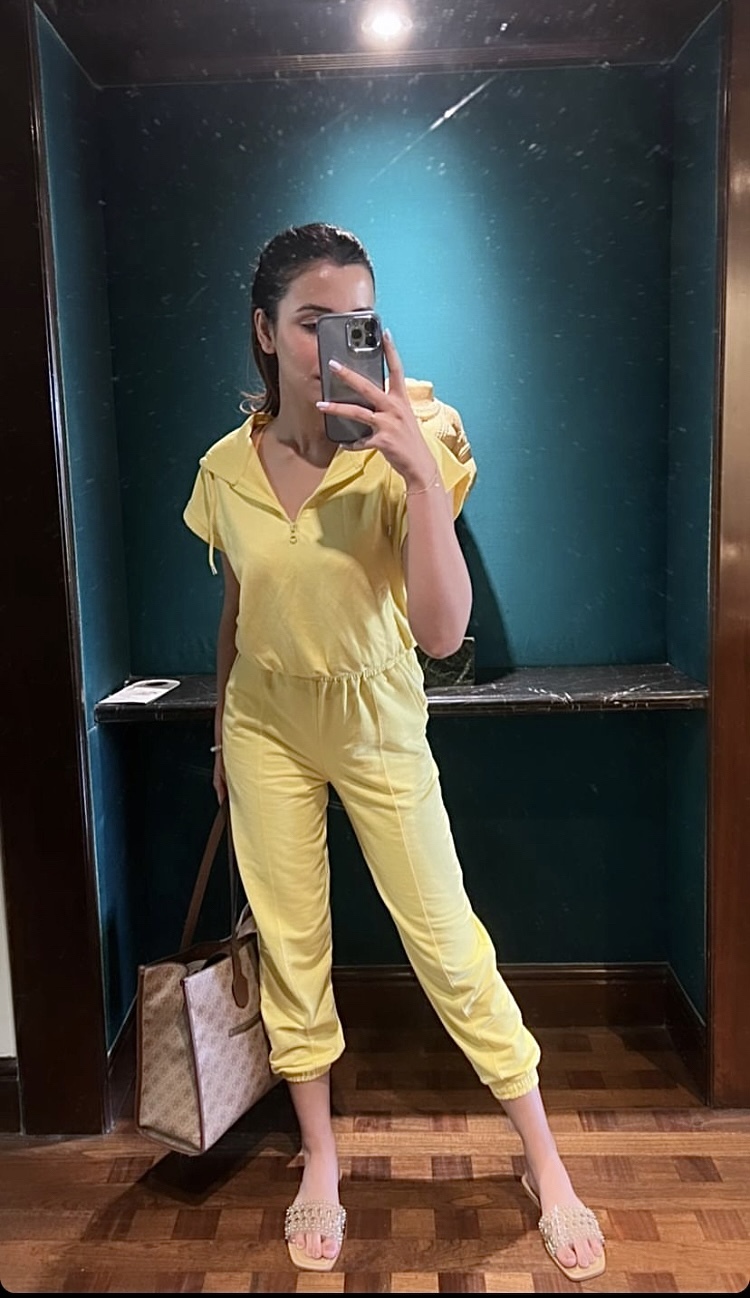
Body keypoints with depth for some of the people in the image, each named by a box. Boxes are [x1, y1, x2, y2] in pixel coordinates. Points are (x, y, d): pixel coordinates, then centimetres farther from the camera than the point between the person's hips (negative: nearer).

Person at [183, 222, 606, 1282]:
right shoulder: (225, 470, -7)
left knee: (448, 943, 5)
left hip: (377, 721, -3)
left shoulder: (404, 451, -17)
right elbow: (235, 610, 8)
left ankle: (545, 1161, 28)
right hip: (267, 725, 3)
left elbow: (443, 631, -27)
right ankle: (320, 1163, 36)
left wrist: (424, 470, -37)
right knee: (289, 945, 12)